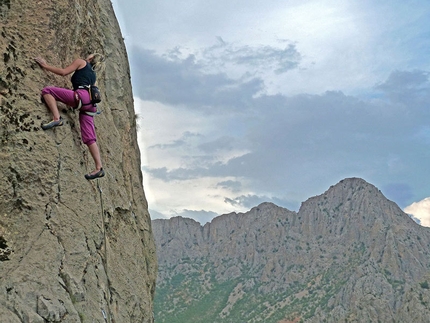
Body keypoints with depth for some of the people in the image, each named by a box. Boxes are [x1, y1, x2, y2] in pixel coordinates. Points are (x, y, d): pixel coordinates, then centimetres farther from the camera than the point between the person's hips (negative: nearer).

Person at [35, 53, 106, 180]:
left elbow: (63, 72, 6)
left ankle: (57, 118, -24)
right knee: (89, 137, 3)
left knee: (47, 91, -3)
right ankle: (99, 168, -4)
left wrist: (45, 66, 14)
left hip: (82, 96, -8)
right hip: (90, 104, 8)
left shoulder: (81, 62, 15)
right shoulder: (93, 74, 35)